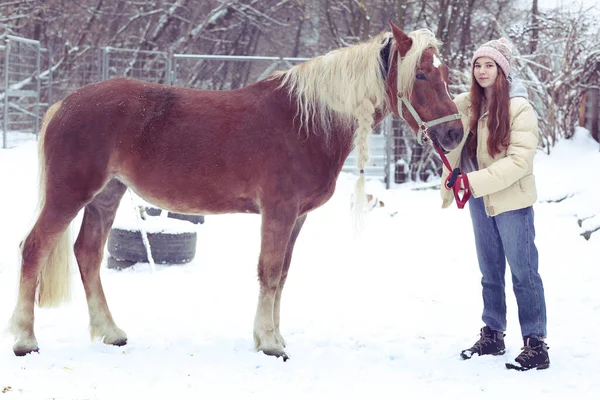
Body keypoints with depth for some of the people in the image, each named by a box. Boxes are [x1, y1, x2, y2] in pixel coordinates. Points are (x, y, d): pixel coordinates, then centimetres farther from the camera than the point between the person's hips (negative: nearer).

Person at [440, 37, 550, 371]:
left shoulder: (519, 108, -15)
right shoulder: (466, 104, 1)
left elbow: (520, 160, -21)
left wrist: (475, 180, -24)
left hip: (511, 200, -6)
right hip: (479, 200, 6)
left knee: (523, 271, -1)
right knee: (490, 272, 16)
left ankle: (536, 344, 5)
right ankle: (493, 335, 27)